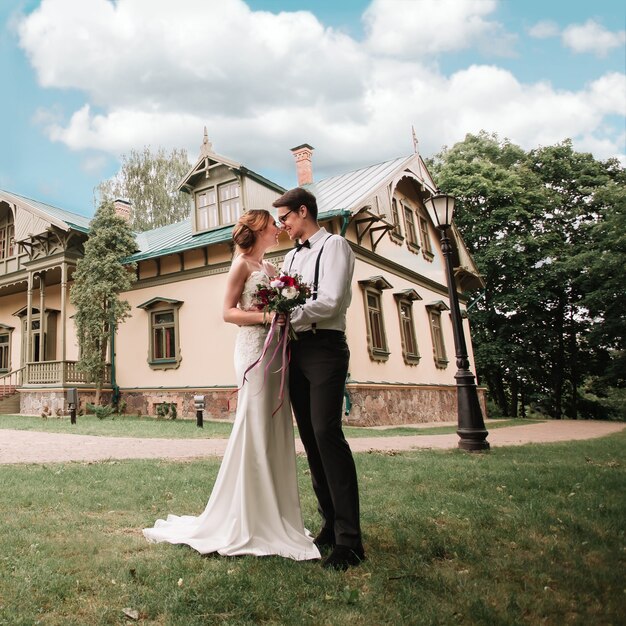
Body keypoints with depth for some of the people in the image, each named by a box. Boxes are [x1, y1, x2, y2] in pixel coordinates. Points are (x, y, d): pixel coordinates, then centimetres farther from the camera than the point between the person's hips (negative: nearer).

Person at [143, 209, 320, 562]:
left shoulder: (271, 267, 20)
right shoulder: (243, 264, -1)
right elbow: (229, 312, -7)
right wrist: (265, 316, -19)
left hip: (277, 350, 8)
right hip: (255, 349, -8)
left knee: (277, 432, 8)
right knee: (254, 430, -5)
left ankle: (273, 518, 18)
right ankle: (247, 523, 6)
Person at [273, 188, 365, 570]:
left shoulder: (334, 245, -2)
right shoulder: (291, 257, 21)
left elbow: (329, 302, -15)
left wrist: (286, 315, -8)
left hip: (324, 347, -8)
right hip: (297, 350, 8)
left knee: (327, 433, -15)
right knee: (311, 439, 7)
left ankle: (349, 540, -9)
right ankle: (331, 525, 16)